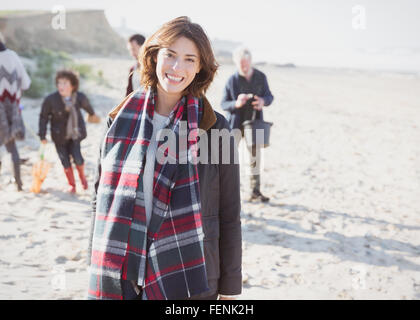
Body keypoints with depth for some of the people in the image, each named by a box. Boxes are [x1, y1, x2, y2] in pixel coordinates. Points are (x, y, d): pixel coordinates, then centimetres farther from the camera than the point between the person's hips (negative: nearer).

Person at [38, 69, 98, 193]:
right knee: (65, 161, 4)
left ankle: (82, 176, 23)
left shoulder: (80, 97, -15)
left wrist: (92, 114, 31)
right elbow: (43, 117, -9)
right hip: (60, 135, -1)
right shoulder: (50, 100, -22)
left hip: (75, 133, 1)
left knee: (77, 158, -12)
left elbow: (86, 105, 10)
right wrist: (42, 136, -8)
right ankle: (72, 184, 30)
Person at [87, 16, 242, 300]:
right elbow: (102, 198, 10)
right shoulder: (120, 120, 3)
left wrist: (229, 289, 0)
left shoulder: (214, 128, -5)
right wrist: (97, 271, 9)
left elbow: (230, 216, -2)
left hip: (189, 281, -2)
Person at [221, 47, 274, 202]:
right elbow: (224, 104, -7)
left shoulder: (261, 77, -2)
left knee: (255, 156, 12)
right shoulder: (232, 80, -11)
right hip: (235, 123, -3)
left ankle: (255, 190, 26)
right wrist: (236, 104, -27)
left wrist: (263, 101, -17)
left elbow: (269, 96, 6)